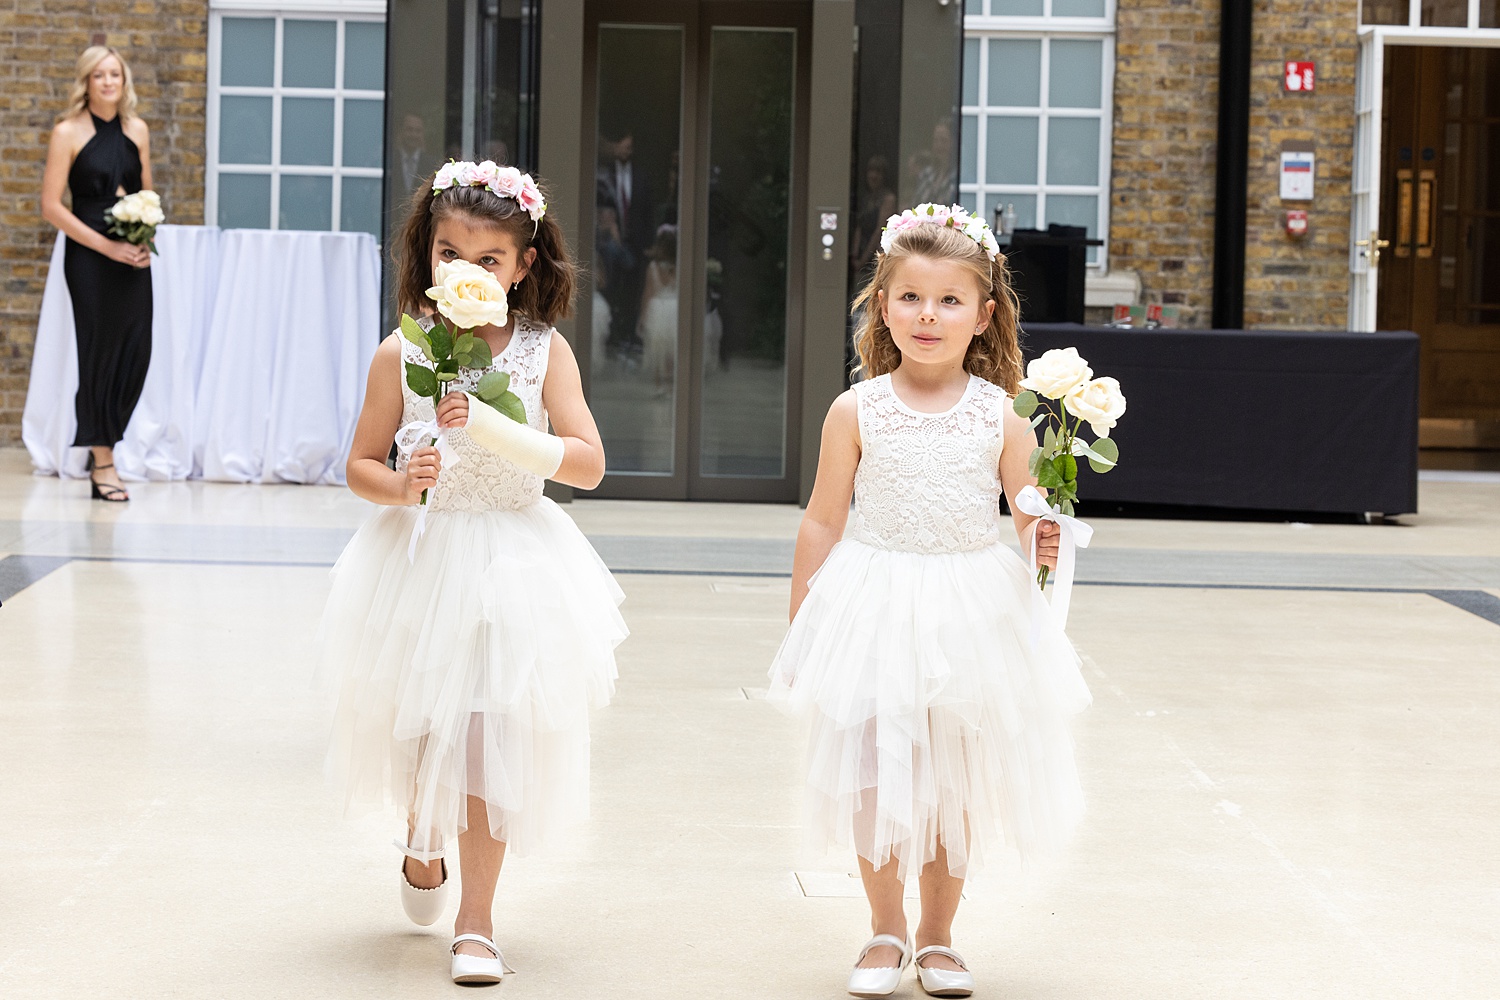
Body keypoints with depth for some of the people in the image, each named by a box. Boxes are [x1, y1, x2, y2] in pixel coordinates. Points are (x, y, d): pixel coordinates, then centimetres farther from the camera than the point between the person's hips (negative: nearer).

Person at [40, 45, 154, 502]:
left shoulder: (137, 130, 9)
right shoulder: (68, 133, -5)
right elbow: (51, 207, -8)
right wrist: (107, 246, -14)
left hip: (133, 257, 4)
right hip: (89, 257, -4)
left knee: (136, 352, 1)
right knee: (100, 352, -1)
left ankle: (103, 446, 18)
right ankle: (102, 463, 9)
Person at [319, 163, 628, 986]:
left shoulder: (544, 352, -6)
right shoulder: (401, 354, -5)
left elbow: (587, 463, -13)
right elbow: (361, 465, 1)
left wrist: (493, 428, -24)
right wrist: (399, 486, -22)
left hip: (511, 563, -1)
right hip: (419, 557, 1)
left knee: (491, 735, -1)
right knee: (416, 726, 15)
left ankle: (476, 919, 11)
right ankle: (422, 842, 49)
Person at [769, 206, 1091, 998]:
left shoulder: (999, 416, -3)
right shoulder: (857, 412, -3)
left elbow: (1031, 517, 1)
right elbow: (822, 523, 3)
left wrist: (1043, 547, -22)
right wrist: (800, 627, 4)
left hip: (972, 612, 1)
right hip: (875, 612, 0)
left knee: (958, 781, 9)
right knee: (874, 777, 4)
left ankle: (937, 935, 26)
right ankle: (885, 932, 23)